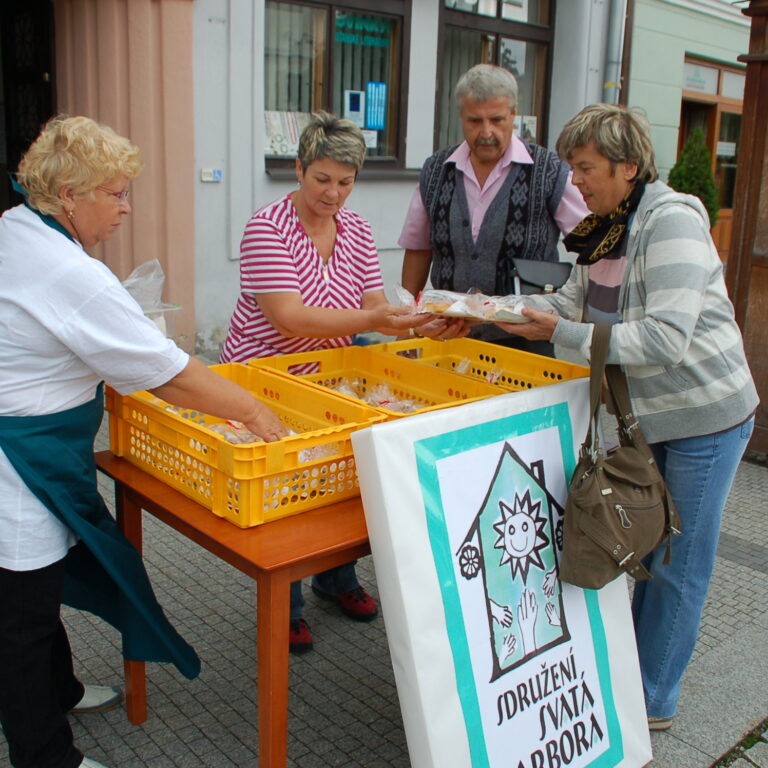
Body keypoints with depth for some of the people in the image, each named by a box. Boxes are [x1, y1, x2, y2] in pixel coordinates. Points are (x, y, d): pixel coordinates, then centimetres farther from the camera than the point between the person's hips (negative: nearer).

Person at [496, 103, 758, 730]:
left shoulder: (672, 222, -23)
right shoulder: (606, 227, 4)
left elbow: (665, 339, -31)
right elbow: (573, 300, 8)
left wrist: (562, 334, -30)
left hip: (705, 418, -8)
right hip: (645, 415, 8)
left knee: (677, 564, 5)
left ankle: (654, 703, 22)